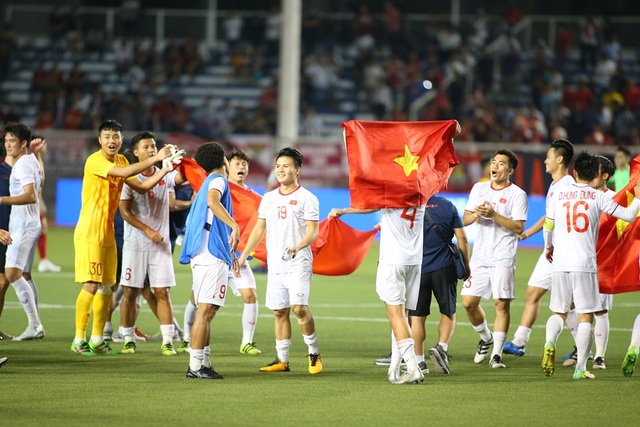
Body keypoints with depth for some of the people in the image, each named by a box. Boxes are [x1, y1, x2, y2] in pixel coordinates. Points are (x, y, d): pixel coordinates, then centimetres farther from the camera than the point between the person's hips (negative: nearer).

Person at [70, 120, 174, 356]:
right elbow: (124, 173, -29)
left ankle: (97, 339, 16)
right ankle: (79, 340, -4)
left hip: (108, 234, 8)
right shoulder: (95, 161, -15)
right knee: (91, 285, -10)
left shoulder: (121, 160, 11)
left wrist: (164, 171, -2)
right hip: (89, 233, -8)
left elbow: (140, 186, 10)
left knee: (106, 287, 9)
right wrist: (155, 159, -27)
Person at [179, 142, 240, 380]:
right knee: (206, 310, -12)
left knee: (207, 311, 12)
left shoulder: (210, 182, 24)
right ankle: (195, 366, -15)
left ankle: (204, 364, 14)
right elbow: (212, 201, -30)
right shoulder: (218, 180, -5)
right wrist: (235, 226, -40)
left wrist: (230, 253, 40)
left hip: (204, 255, 10)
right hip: (212, 255, -10)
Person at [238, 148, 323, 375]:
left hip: (298, 263, -6)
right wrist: (242, 257, 14)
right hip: (274, 263, 6)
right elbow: (258, 230, 19)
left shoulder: (306, 198, -3)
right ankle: (282, 360, 9)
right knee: (279, 311, 5)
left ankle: (314, 353, 0)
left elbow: (313, 232, -8)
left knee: (299, 307, -16)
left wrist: (298, 246, -26)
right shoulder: (269, 198, 14)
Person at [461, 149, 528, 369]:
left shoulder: (517, 194, -3)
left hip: (503, 259, -5)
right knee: (469, 302, 2)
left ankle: (496, 354, -3)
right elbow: (464, 219, 12)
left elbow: (518, 227, -11)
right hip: (479, 257, 5)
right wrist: (475, 215, -10)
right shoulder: (479, 189, 12)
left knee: (502, 304, -8)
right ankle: (485, 338, 27)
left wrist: (493, 214, -19)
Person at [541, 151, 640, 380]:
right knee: (585, 316, 2)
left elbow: (548, 227, 16)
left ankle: (550, 343, -15)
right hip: (585, 263, -3)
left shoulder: (559, 195, 7)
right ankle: (580, 367, -2)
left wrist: (548, 247, 37)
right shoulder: (599, 197, -2)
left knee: (558, 312, 14)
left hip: (560, 263, 3)